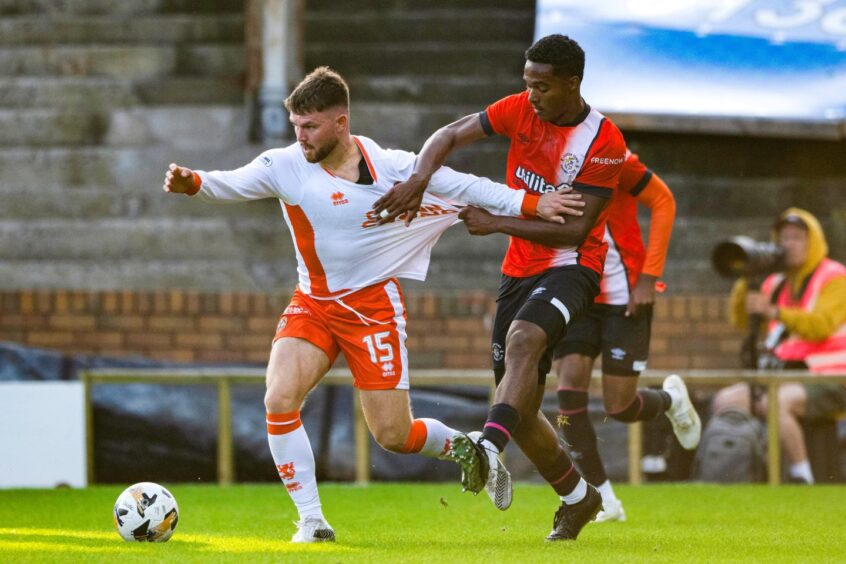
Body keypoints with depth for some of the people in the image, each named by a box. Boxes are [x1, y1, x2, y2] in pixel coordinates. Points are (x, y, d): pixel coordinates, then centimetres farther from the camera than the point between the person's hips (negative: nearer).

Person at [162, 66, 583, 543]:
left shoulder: (392, 168, -12)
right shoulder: (285, 166, -9)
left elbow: (464, 186, -3)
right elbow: (231, 185, -21)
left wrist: (531, 205, -3)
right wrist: (194, 182, -42)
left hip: (374, 305, -2)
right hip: (313, 303, 2)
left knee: (393, 436, -3)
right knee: (280, 400, -22)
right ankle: (312, 521, -11)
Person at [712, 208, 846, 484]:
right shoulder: (777, 282, 18)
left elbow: (822, 326, -21)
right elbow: (741, 321, 13)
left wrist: (774, 312, -30)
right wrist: (746, 280, 0)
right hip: (784, 377, 8)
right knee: (725, 401, -10)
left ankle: (802, 478, -31)